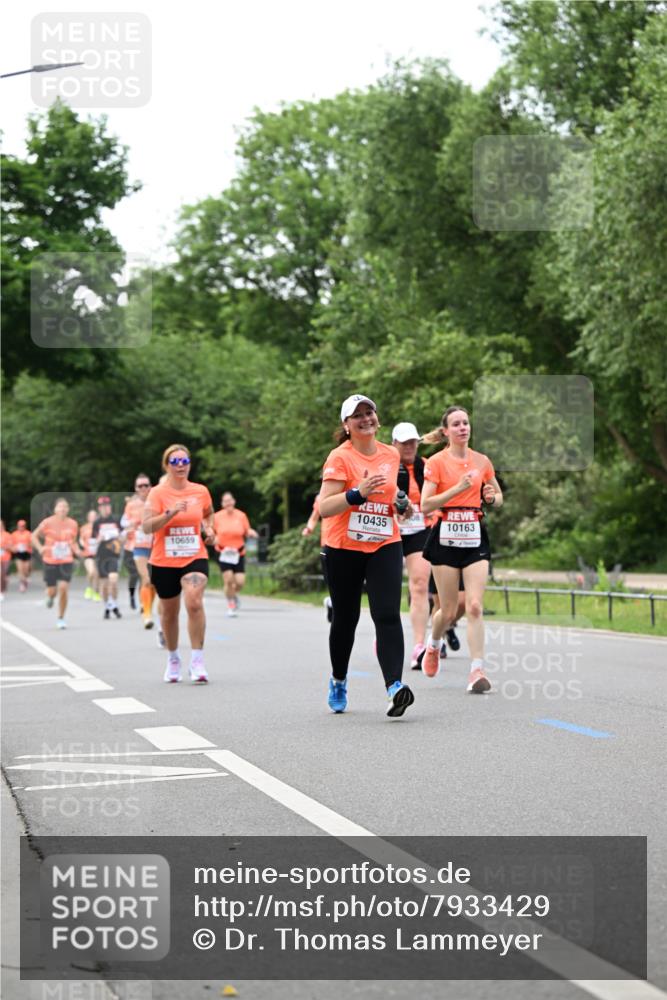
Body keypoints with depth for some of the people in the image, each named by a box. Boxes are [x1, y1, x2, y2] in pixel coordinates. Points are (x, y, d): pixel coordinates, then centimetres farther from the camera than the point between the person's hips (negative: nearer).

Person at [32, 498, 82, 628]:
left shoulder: (72, 524, 0)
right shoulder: (48, 523, -8)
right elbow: (34, 536, 3)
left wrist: (77, 550, -5)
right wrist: (40, 548, -13)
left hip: (66, 561, 1)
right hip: (50, 562, -1)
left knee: (64, 588, -15)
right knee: (52, 591, 0)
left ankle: (61, 618, 3)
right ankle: (50, 596, 43)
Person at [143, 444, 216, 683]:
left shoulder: (200, 491, 2)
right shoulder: (158, 493, -7)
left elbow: (208, 515, 24)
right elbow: (146, 526, -18)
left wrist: (209, 529, 3)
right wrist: (170, 513, -29)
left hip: (194, 558, 0)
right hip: (163, 562, 0)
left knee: (194, 602, -23)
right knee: (169, 612, 12)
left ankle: (197, 661, -18)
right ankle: (173, 659, 35)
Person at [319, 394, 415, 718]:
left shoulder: (391, 455, 7)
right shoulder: (339, 458, -9)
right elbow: (323, 508, -17)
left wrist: (403, 507, 5)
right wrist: (358, 493, -30)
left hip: (385, 546, 2)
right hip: (343, 548, -2)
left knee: (388, 615, -15)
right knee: (345, 618, 10)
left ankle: (394, 686, -27)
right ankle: (338, 681, 34)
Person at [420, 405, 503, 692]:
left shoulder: (482, 461, 7)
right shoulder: (436, 462, -4)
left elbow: (498, 497, 20)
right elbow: (425, 505, -11)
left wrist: (492, 497, -3)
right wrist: (458, 489, -21)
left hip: (475, 537, 2)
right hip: (446, 537, -2)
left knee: (475, 606, -11)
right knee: (449, 611, 4)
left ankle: (477, 670, -12)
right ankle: (433, 645, 36)